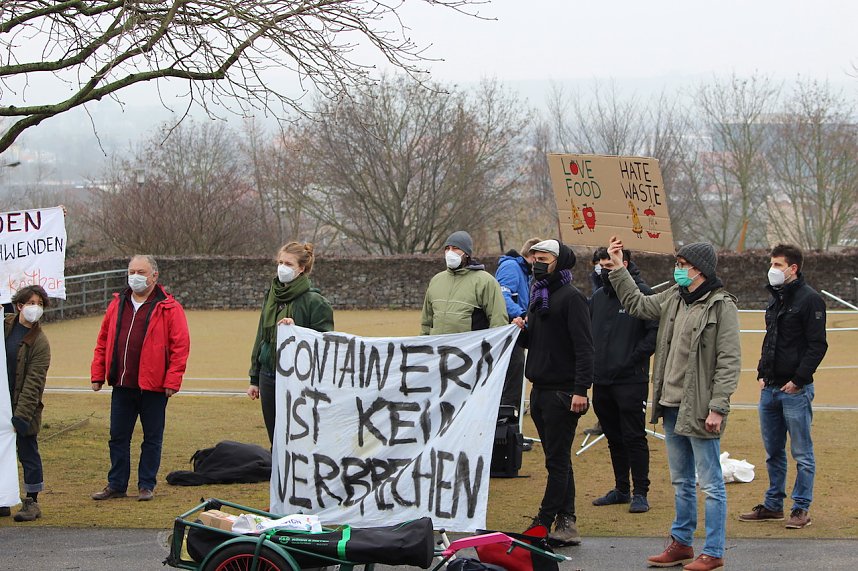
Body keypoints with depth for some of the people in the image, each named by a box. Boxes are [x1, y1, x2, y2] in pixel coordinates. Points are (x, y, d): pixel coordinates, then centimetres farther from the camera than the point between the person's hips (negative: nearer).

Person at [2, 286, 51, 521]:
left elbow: (33, 384, -14)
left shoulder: (39, 342, -10)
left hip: (23, 407, -5)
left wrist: (20, 417, -20)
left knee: (28, 453, 2)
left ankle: (32, 502, 11)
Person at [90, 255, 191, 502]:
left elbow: (180, 346, -9)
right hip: (122, 385, 4)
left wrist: (172, 381, -14)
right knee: (118, 436, 9)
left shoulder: (169, 308, -5)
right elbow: (103, 341, 14)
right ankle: (116, 484, 18)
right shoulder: (117, 305, 10)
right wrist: (97, 375, 8)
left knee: (152, 438, 6)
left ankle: (146, 485, 15)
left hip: (153, 387, -4)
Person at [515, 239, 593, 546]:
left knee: (558, 460, -5)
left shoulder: (571, 297, -10)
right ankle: (566, 523, 14)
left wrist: (581, 390, -22)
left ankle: (543, 524, -5)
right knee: (557, 459, 11)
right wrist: (522, 331, 1)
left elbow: (584, 346, -16)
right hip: (540, 390, 9)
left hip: (563, 391, -9)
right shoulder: (539, 295, 17)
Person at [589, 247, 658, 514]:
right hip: (602, 380, 7)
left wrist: (635, 358, -16)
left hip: (630, 380, -7)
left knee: (634, 437, -4)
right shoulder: (598, 297, 14)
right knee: (614, 437, 14)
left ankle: (640, 493, 1)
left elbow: (656, 331, -13)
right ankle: (621, 489, 23)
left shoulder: (642, 294, -8)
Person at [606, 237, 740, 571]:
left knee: (710, 484, -2)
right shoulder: (674, 298, 11)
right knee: (681, 481, 18)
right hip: (672, 405, 8)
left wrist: (717, 407, -19)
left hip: (700, 409, -8)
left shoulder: (721, 306, -12)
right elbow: (637, 305, 27)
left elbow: (729, 361, -15)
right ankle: (681, 544, 27)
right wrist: (618, 268, 21)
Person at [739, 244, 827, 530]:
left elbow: (817, 345, -13)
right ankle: (773, 504, 23)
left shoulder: (809, 299, -10)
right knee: (773, 452, 14)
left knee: (802, 453, -1)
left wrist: (798, 380, -16)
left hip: (795, 390, -8)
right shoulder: (776, 299, 15)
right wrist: (762, 374, 13)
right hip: (770, 389, 8)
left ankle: (801, 509, 4)